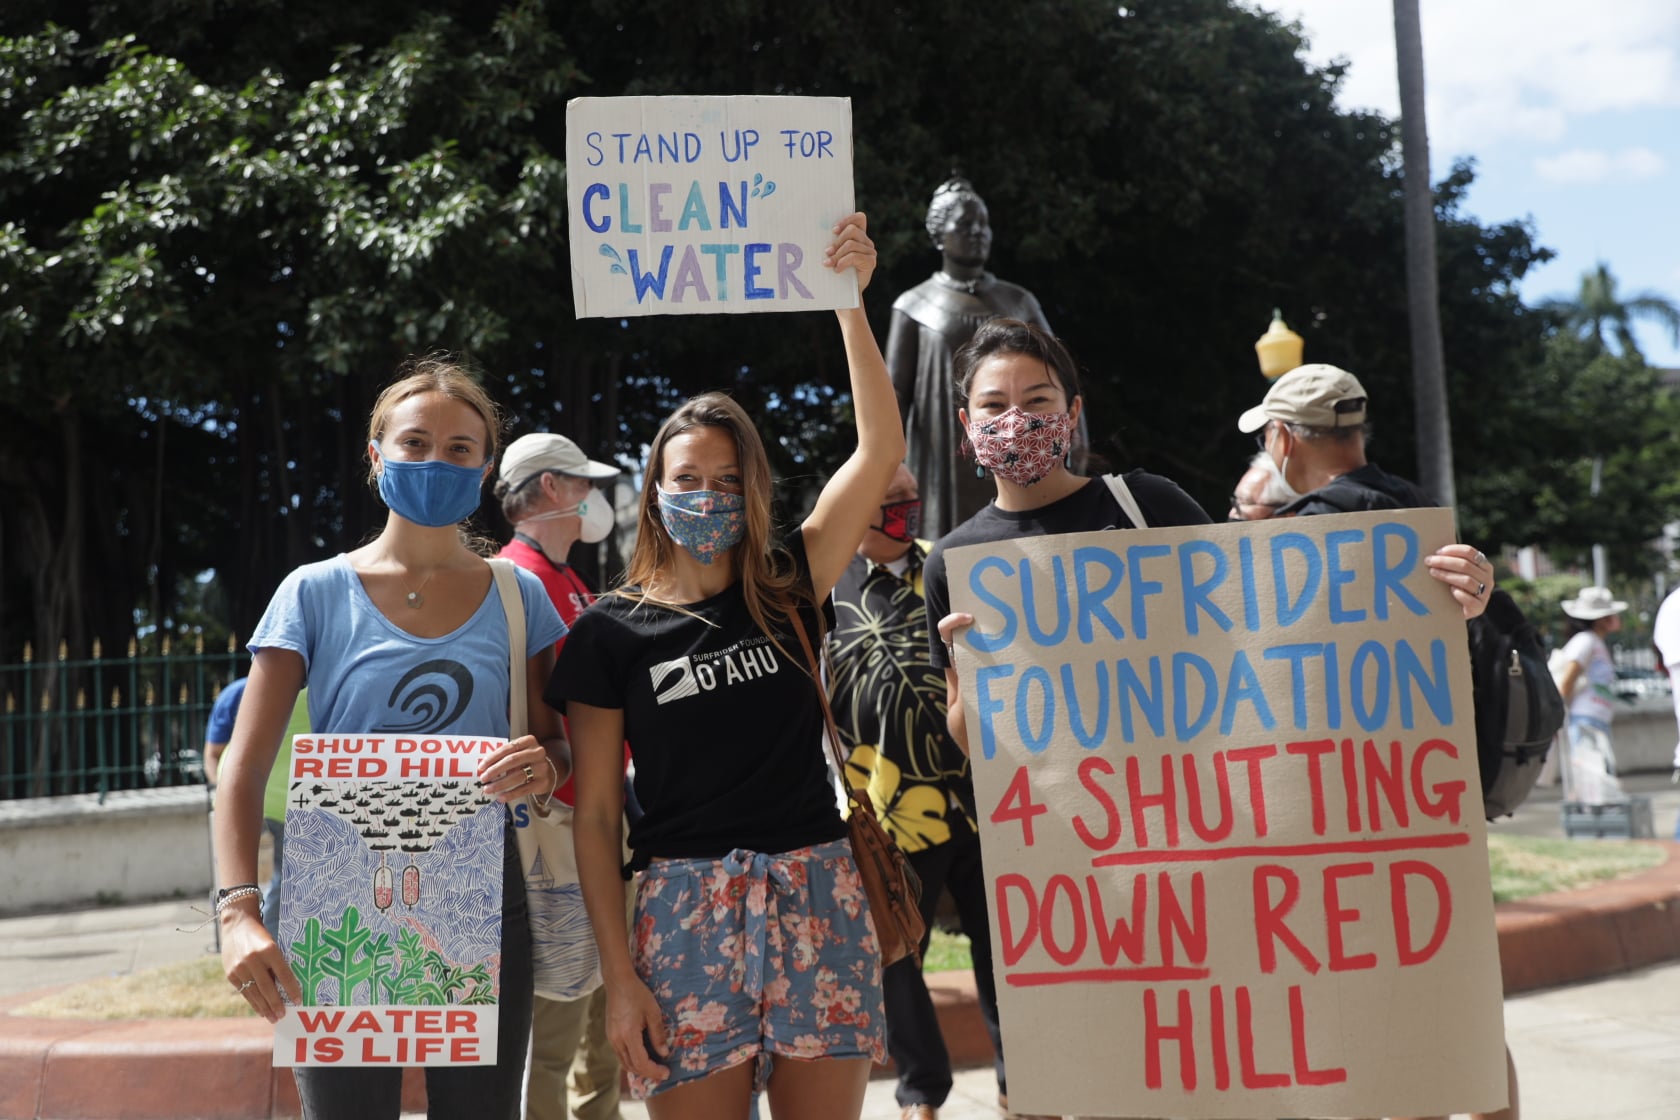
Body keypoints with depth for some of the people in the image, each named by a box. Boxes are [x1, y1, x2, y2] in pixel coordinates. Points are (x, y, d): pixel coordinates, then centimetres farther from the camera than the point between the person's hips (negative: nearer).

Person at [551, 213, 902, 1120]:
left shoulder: (786, 592, 7)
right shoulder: (611, 632, 2)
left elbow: (881, 450, 0)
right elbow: (595, 815, 2)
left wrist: (850, 303, -6)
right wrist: (620, 977, -4)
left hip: (816, 899, 2)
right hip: (685, 909, -1)